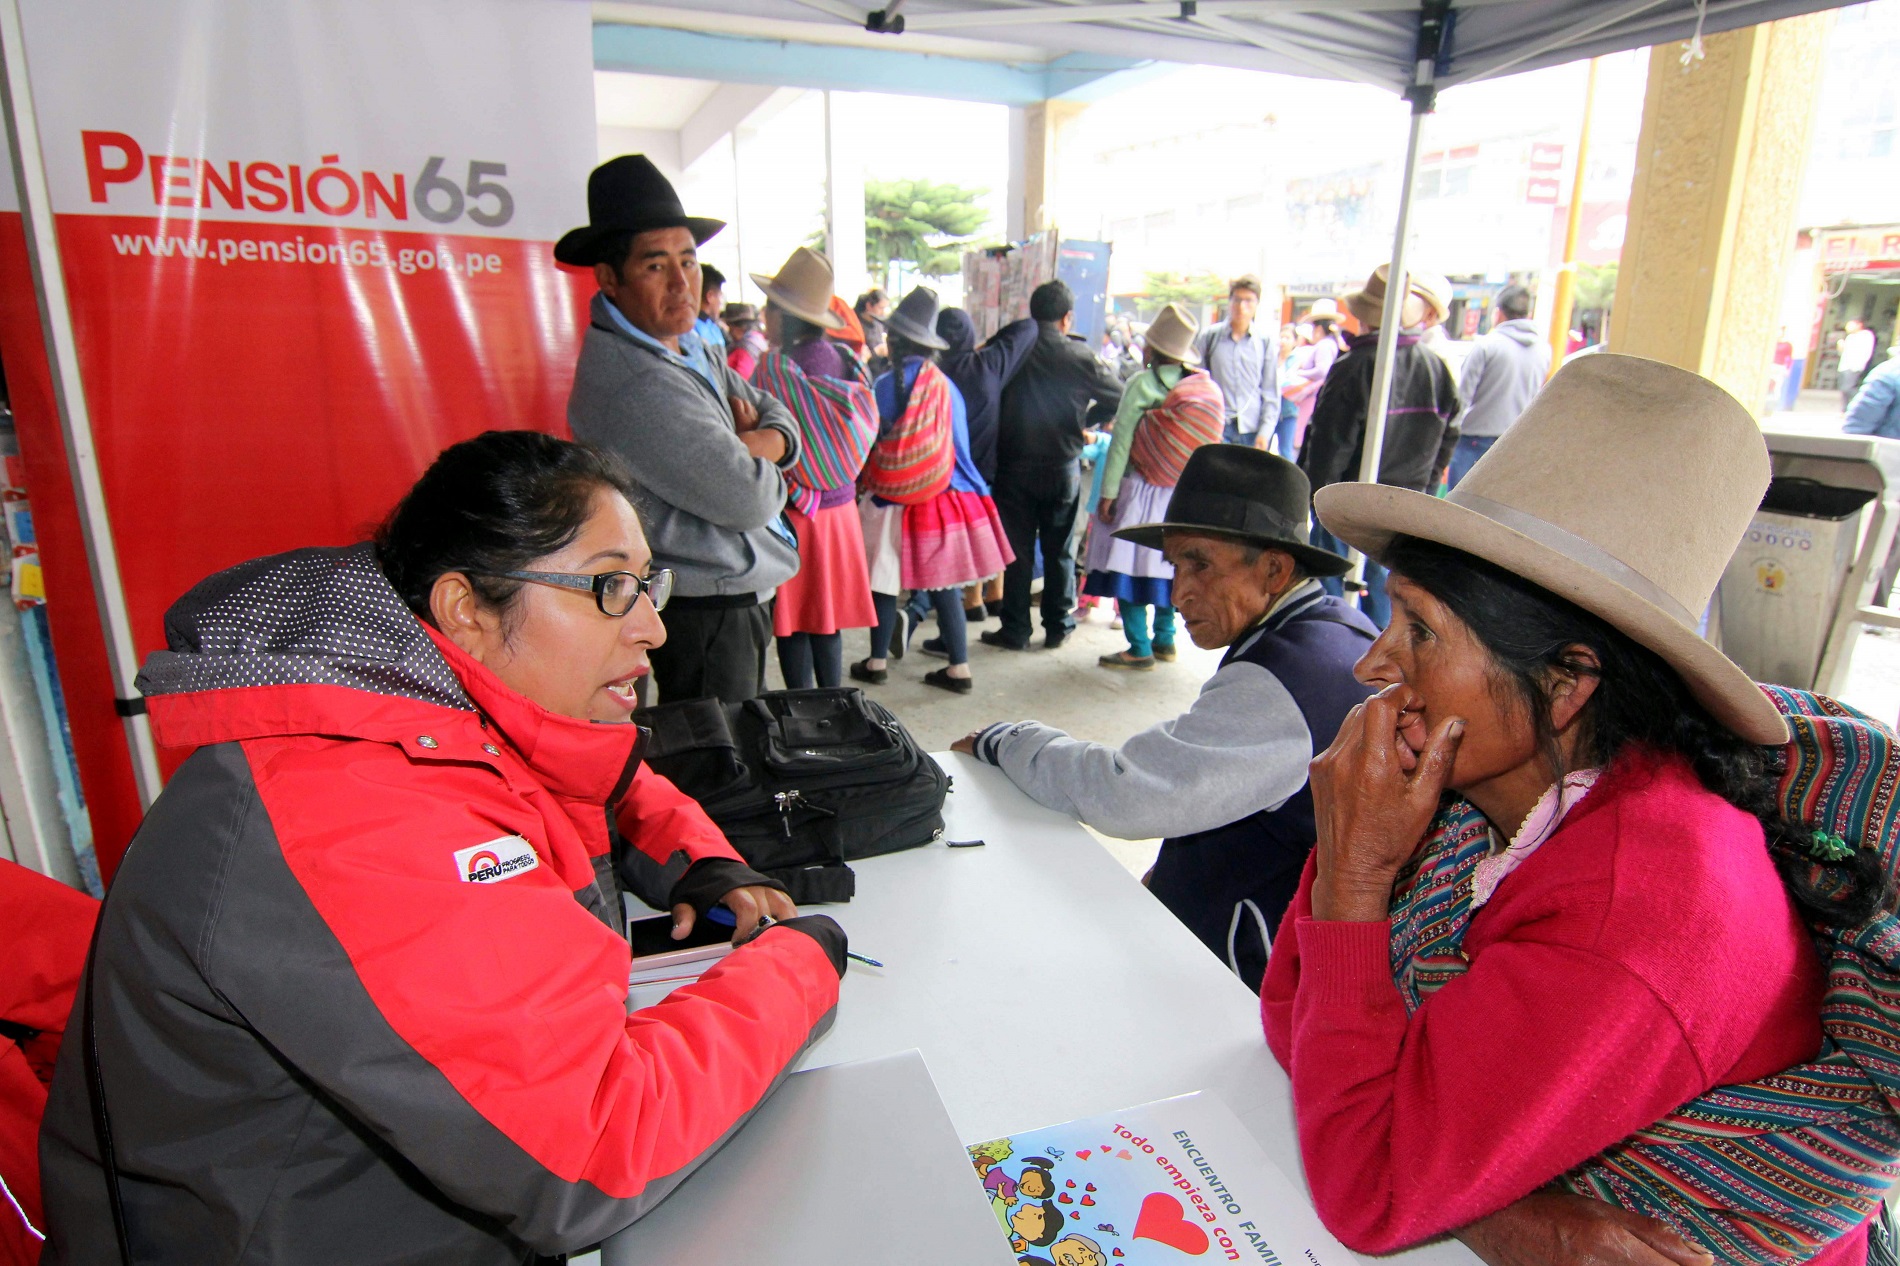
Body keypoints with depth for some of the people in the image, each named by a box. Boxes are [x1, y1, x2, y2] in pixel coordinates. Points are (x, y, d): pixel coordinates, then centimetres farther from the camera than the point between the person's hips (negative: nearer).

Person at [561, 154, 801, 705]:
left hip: (739, 599, 10)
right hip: (706, 618, -10)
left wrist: (764, 444, -12)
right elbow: (747, 498, -26)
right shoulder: (637, 385, -25)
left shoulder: (686, 343, 7)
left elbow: (777, 414, 12)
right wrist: (761, 467, -3)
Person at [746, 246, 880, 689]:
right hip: (839, 508, 6)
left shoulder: (775, 366, -15)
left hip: (792, 514, -6)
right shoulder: (844, 361, 2)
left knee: (792, 623, 4)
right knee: (828, 617, 15)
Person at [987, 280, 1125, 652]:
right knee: (1058, 551, 12)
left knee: (1017, 551, 7)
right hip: (1062, 467, 0)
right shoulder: (1079, 355, -6)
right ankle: (1058, 625, 19)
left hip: (1014, 467, 0)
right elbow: (1117, 397, 0)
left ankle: (1015, 629, 11)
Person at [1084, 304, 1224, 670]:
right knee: (1167, 564, 17)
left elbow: (1121, 443, -13)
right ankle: (1164, 640, 26)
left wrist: (1107, 494, -10)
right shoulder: (1206, 388, 2)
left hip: (1141, 492, -6)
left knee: (1128, 566, 1)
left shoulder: (1142, 384, -12)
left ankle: (1140, 650, 2)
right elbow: (1210, 444, 3)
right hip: (1184, 497, 6)